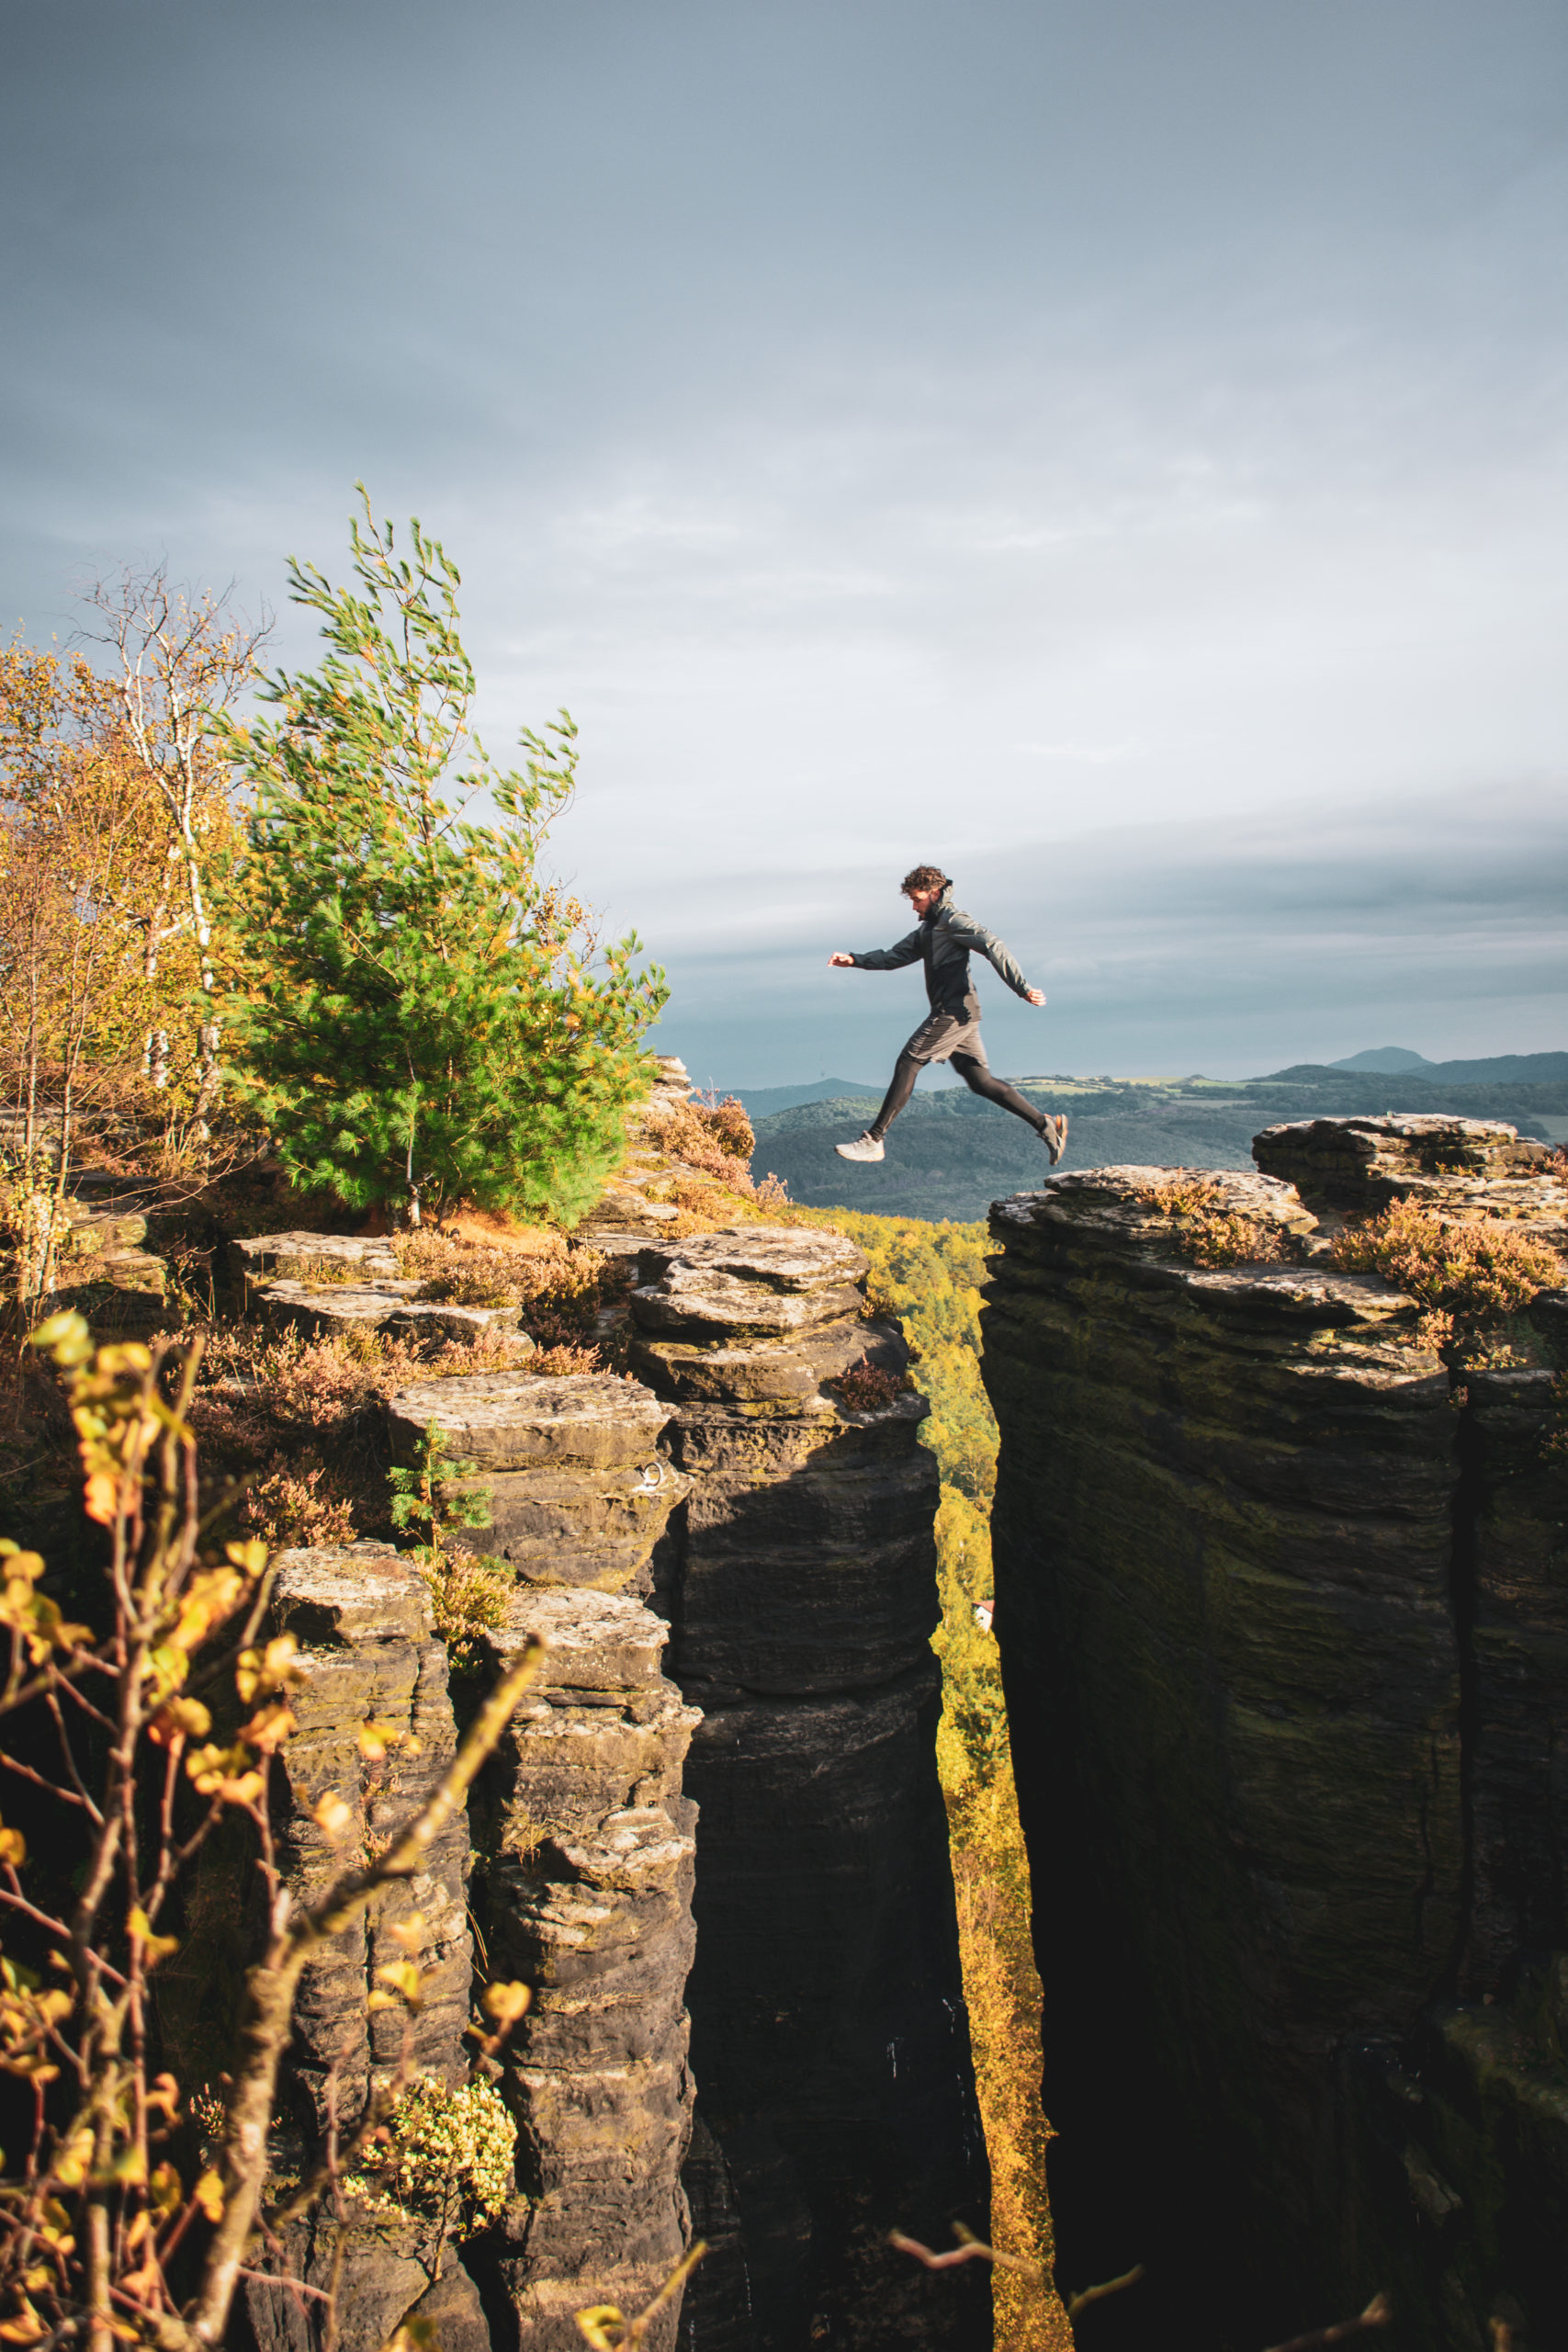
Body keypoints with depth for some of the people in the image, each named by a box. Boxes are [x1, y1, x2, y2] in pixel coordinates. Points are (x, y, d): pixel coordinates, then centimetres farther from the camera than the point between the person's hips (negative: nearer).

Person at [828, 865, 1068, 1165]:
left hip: (955, 1010, -10)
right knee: (980, 1079, 6)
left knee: (907, 1065, -9)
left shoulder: (952, 919, -5)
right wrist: (854, 960, 13)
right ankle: (1045, 1124, 4)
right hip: (959, 1015, 10)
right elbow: (894, 956, 28)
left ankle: (873, 1140, -9)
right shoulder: (927, 929, 25)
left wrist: (1022, 989, -25)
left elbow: (993, 946, -16)